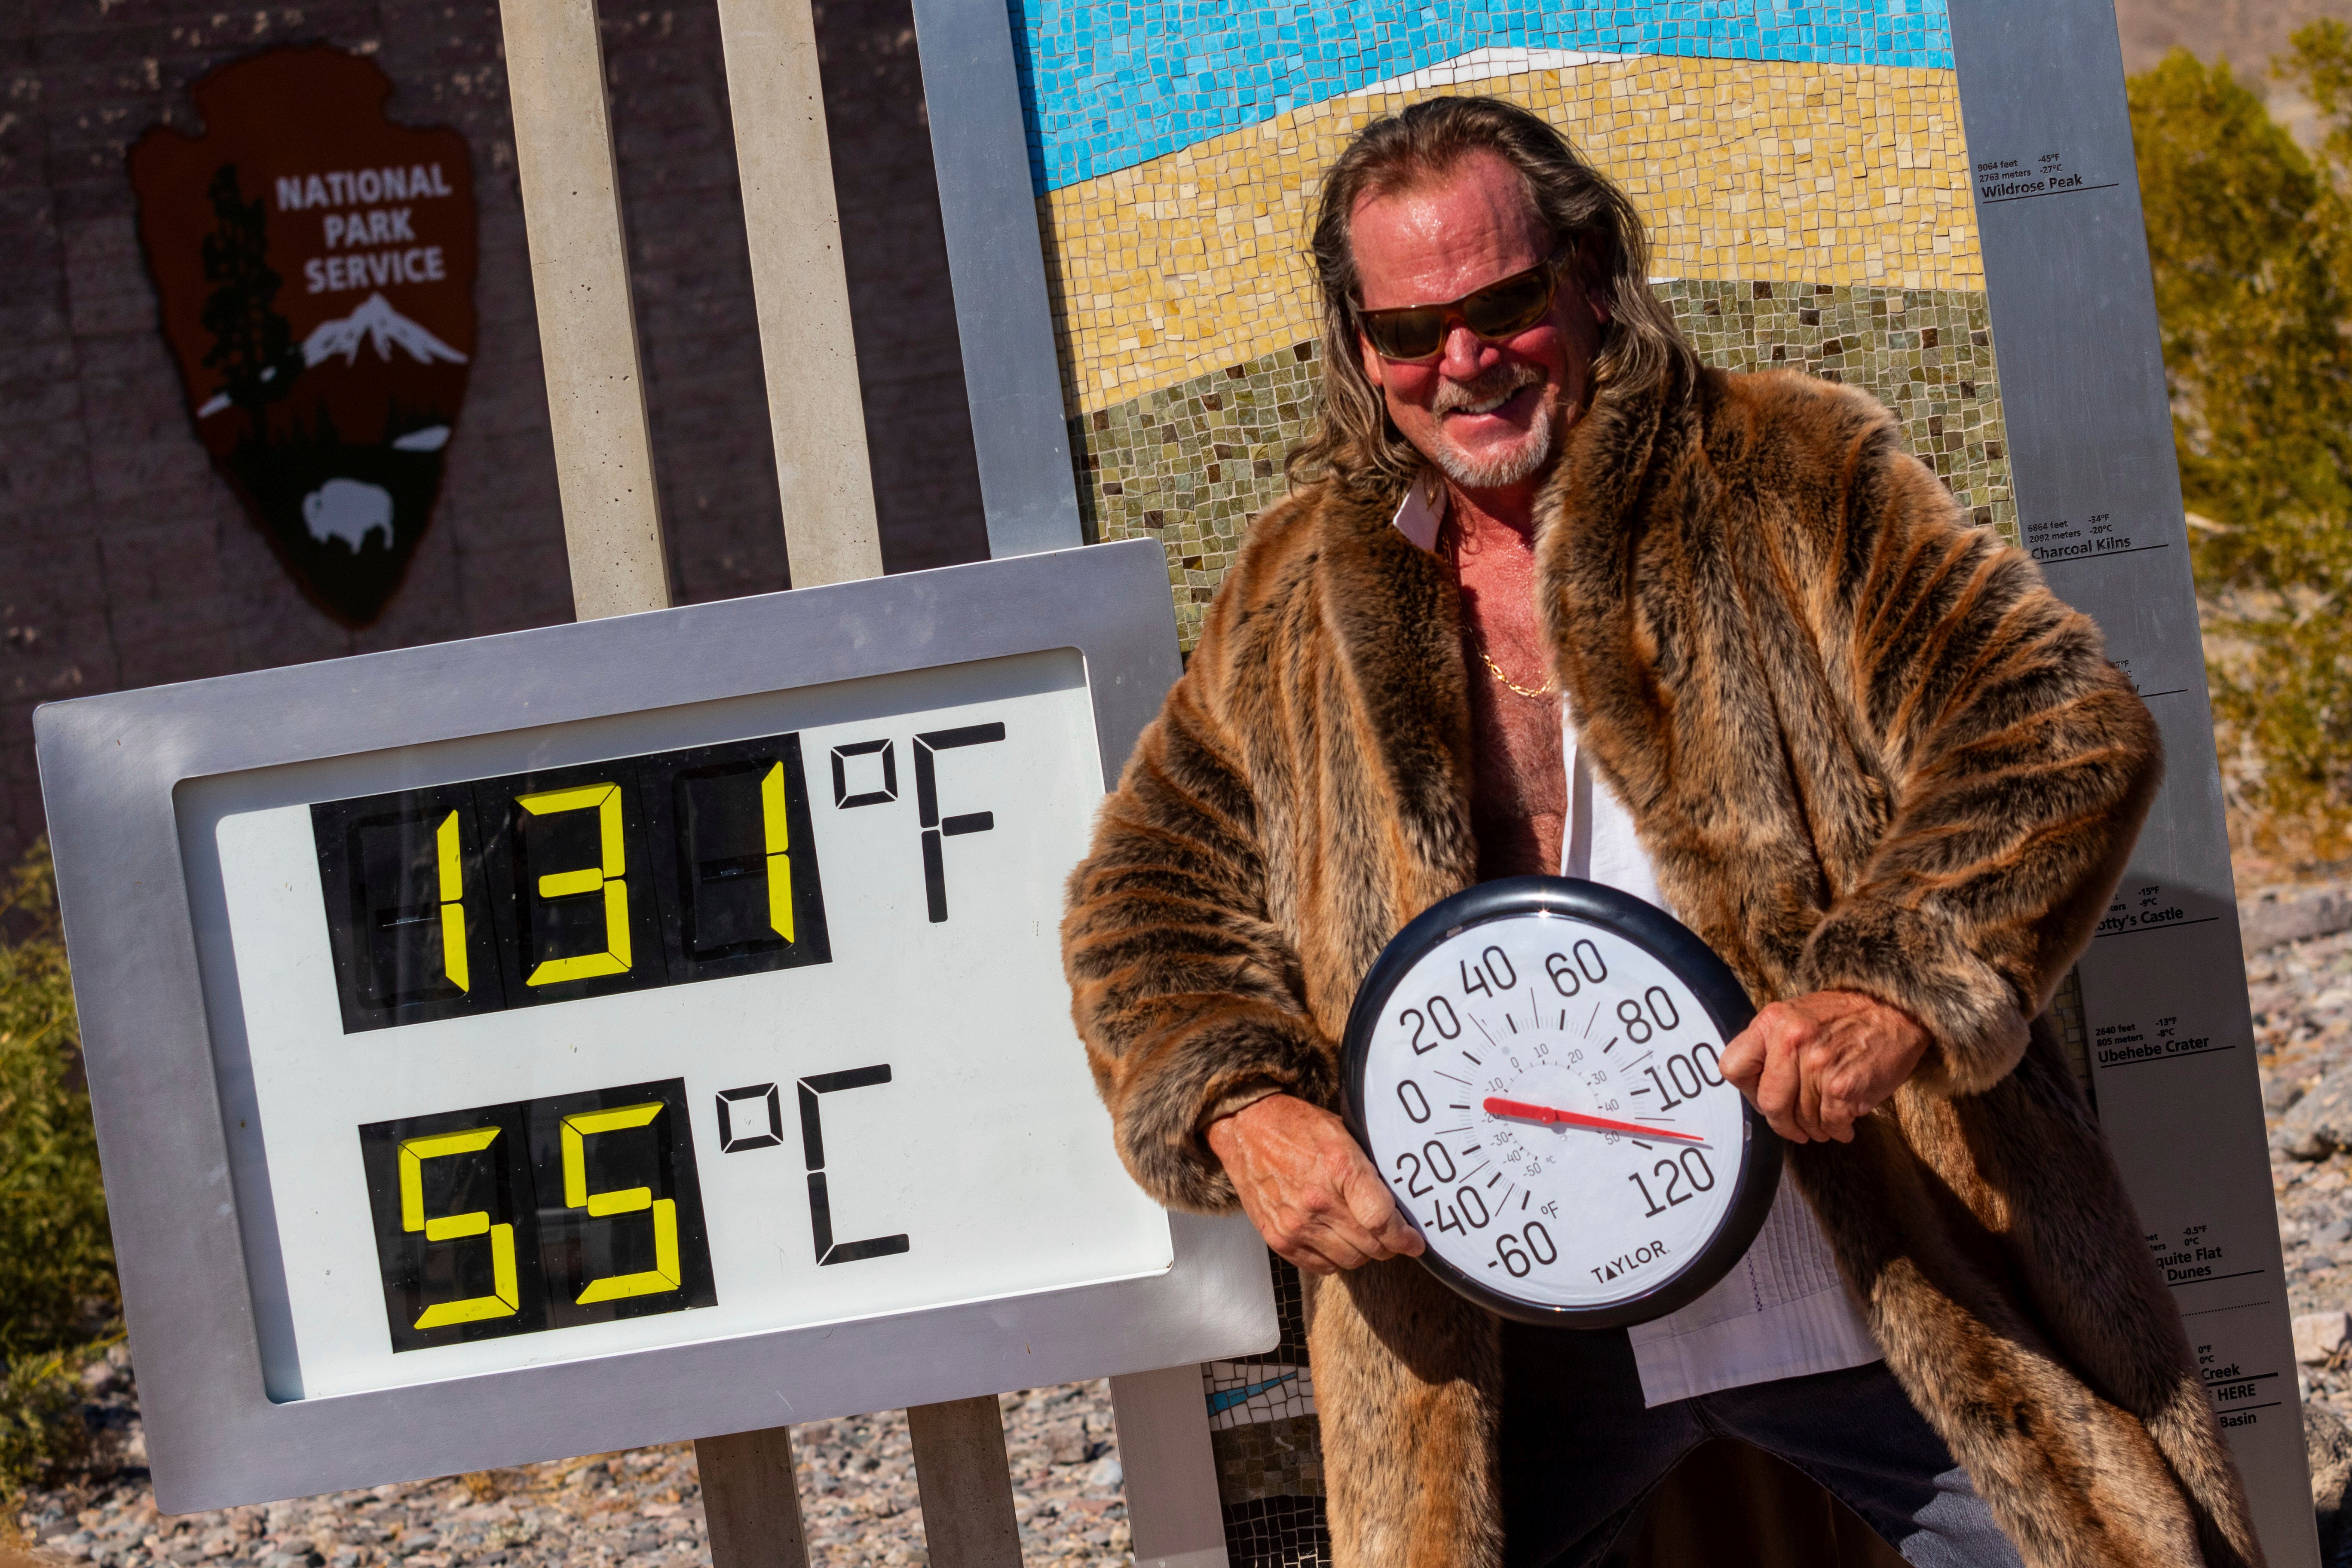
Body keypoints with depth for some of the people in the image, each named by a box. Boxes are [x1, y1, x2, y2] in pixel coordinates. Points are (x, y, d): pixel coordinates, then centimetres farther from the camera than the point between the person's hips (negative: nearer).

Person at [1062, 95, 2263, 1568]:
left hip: (1885, 1281, -1)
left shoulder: (1795, 480, 0)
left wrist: (1896, 981, -23)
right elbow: (1153, 892, 11)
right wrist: (1241, 1110, -10)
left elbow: (2060, 727, -7)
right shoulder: (1298, 602, 9)